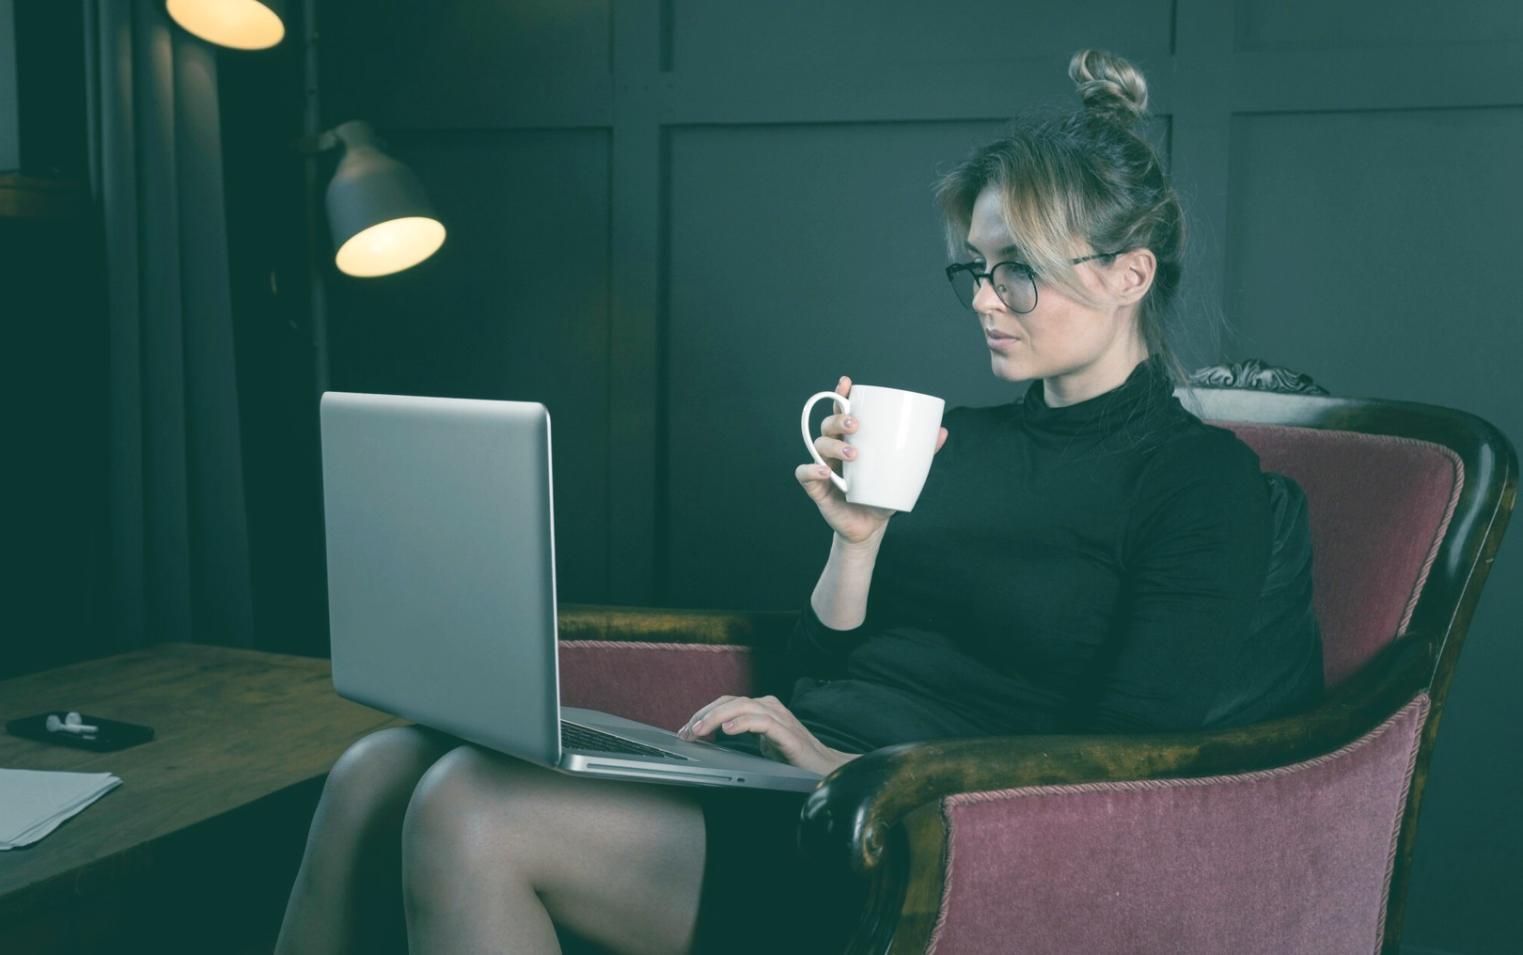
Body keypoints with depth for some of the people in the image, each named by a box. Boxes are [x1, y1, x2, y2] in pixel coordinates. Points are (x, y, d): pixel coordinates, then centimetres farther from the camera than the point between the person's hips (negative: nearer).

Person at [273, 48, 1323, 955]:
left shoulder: (1208, 483, -1)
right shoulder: (960, 439, 19)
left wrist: (849, 768, -16)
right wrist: (857, 539, -1)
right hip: (787, 782, 7)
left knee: (471, 812, -25)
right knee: (379, 773, -11)